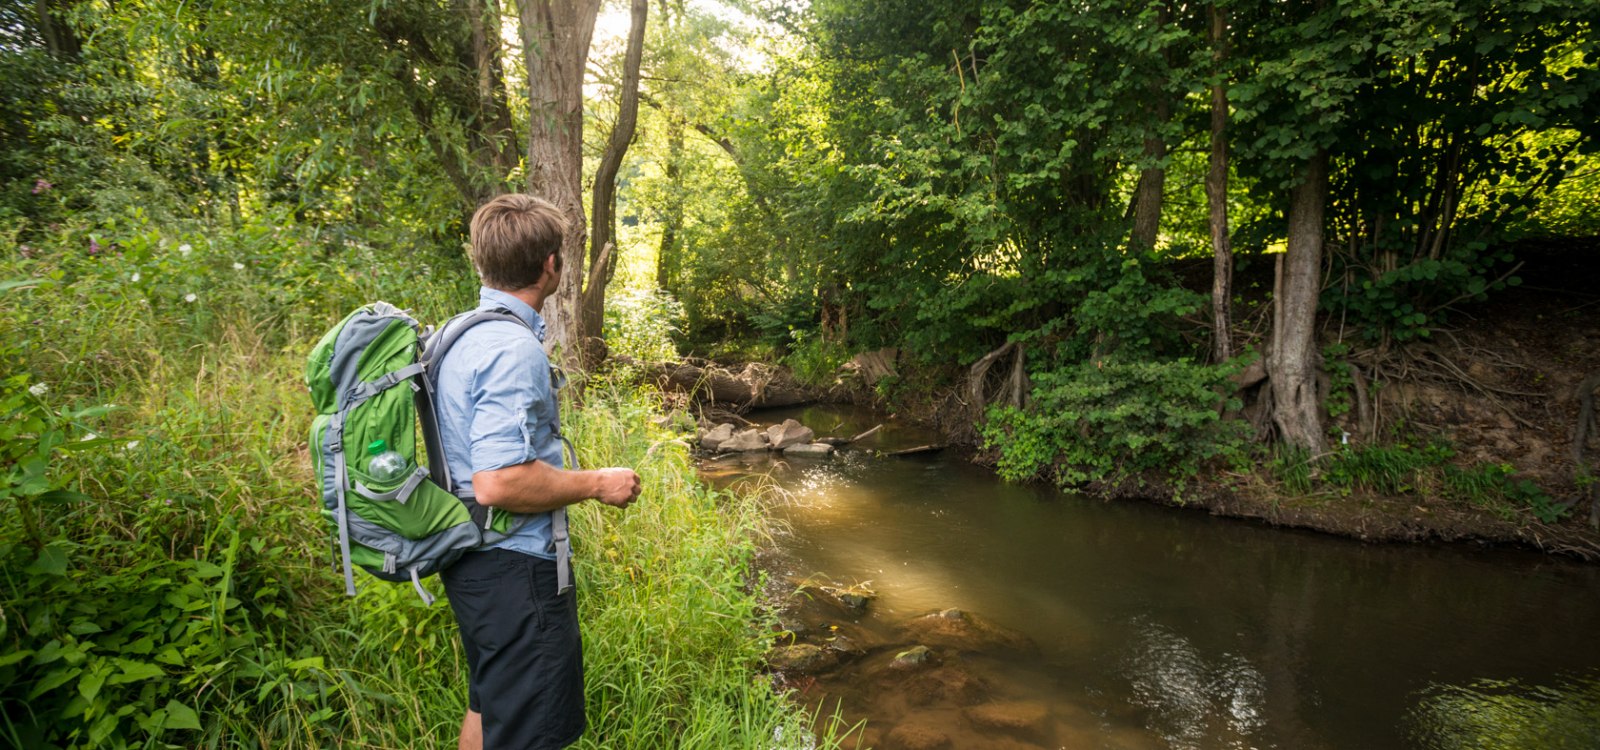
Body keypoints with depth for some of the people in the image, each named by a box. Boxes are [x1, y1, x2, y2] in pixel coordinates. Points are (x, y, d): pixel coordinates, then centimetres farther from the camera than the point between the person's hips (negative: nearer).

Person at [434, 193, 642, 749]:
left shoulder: (460, 334, 8)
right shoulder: (515, 349, -23)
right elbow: (498, 484, -29)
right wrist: (596, 484, -17)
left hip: (473, 562, 10)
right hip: (515, 569, -10)